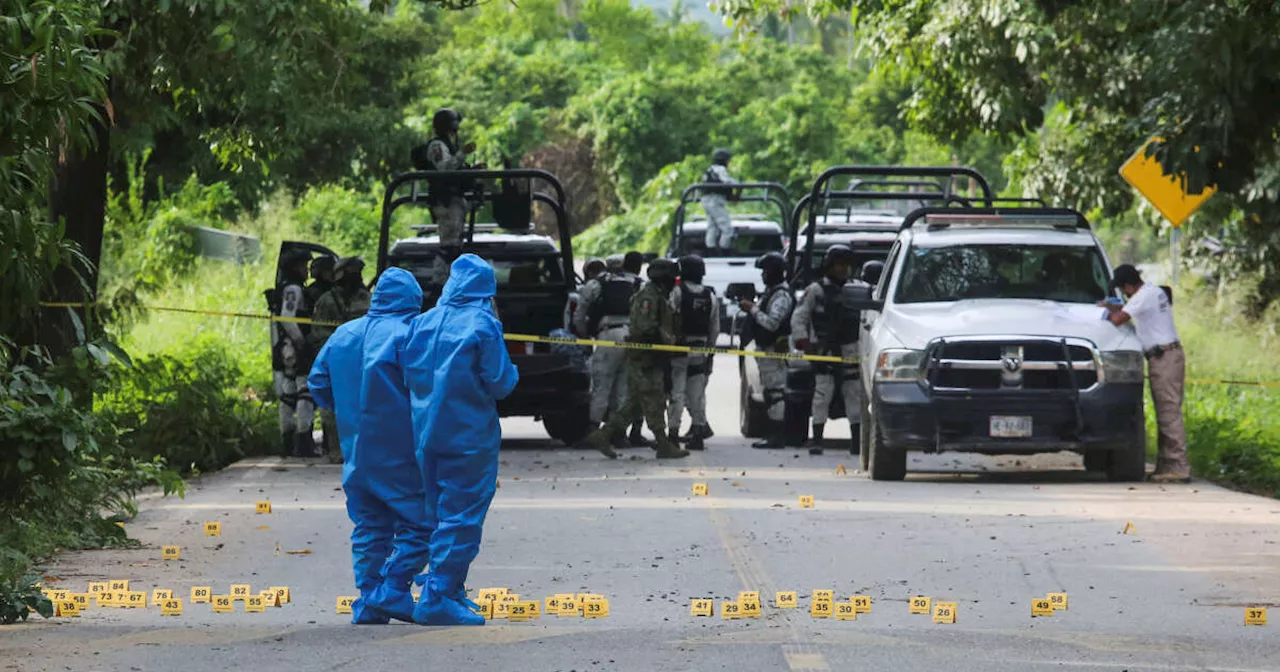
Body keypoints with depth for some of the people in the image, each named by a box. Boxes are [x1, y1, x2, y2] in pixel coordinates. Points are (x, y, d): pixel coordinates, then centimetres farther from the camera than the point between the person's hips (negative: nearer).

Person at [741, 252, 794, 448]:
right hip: (765, 348, 11)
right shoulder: (770, 291, 18)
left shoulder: (782, 295, -15)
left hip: (774, 350, -11)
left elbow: (772, 322, -24)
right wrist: (752, 308, 9)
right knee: (771, 391, 12)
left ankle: (777, 436, -12)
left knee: (775, 391, -11)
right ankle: (775, 434, 17)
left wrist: (753, 309, -18)